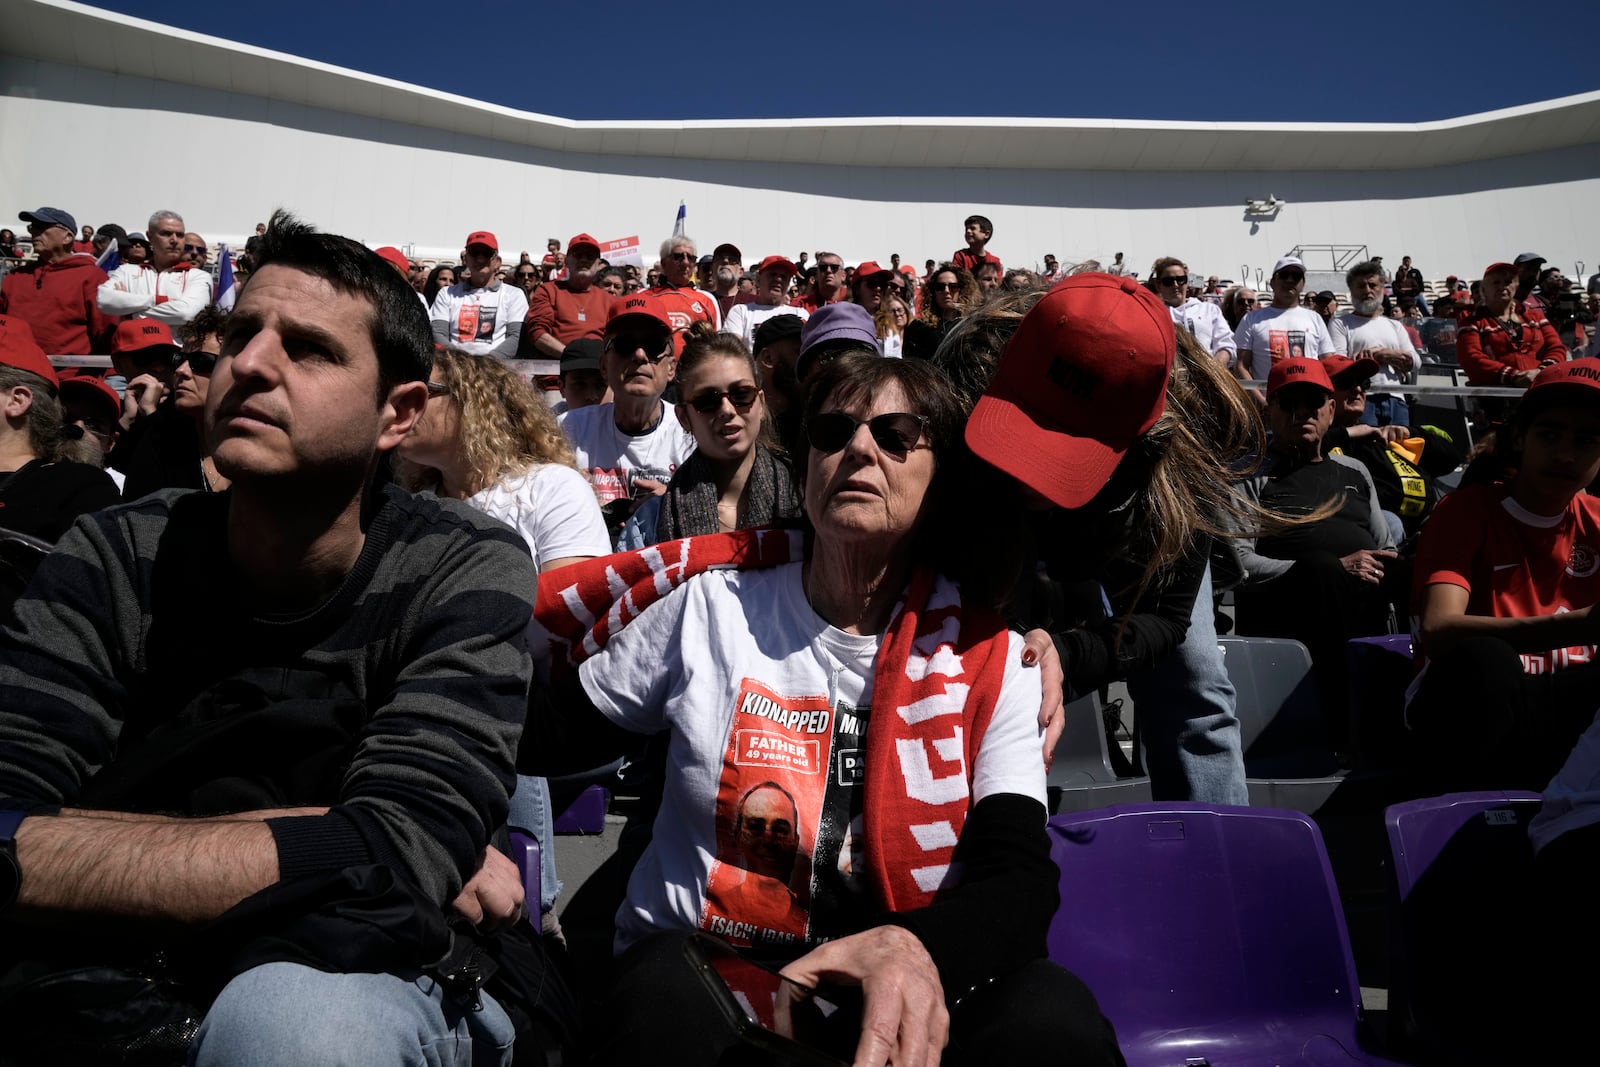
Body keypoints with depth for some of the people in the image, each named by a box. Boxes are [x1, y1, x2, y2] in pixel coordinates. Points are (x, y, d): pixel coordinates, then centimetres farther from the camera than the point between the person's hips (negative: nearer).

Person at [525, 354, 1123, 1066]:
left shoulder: (988, 652, -1)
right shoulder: (712, 604, 1)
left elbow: (1017, 876, -12)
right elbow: (553, 728, 10)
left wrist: (915, 949, -33)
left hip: (909, 985, 2)